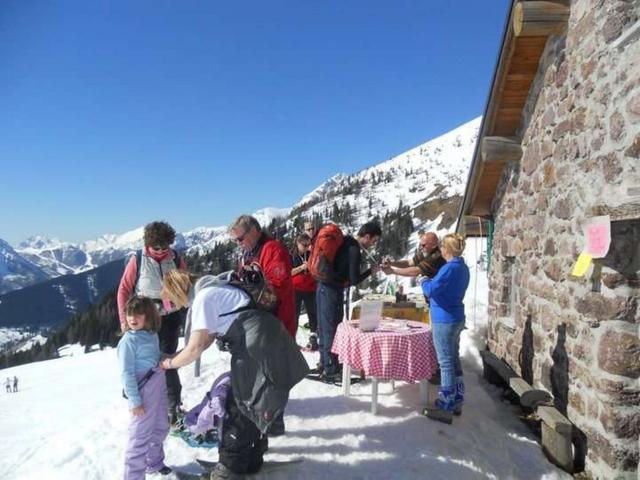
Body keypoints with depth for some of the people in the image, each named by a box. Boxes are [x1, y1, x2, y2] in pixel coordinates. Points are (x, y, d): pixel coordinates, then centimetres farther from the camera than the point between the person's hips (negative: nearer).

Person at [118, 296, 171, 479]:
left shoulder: (153, 335, 6)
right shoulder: (128, 340, -15)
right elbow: (127, 373, -16)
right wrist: (134, 400, -17)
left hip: (158, 388, 8)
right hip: (143, 392, -8)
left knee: (161, 428, 21)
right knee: (140, 436, 0)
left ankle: (154, 462, 41)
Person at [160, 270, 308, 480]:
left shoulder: (203, 298, -10)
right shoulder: (210, 292, 19)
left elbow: (195, 348, -11)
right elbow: (207, 338, 23)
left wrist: (169, 363, 7)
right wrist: (176, 357, 22)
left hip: (259, 347, -10)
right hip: (264, 344, 10)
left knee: (241, 408, 3)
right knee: (249, 406, 19)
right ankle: (250, 460, 33)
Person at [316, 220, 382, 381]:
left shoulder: (345, 240, 8)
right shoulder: (355, 251, -17)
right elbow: (354, 280, -15)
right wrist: (371, 271, -2)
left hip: (323, 286, 9)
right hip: (333, 290, -9)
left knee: (324, 327, 16)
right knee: (333, 329, -2)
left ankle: (324, 363, 27)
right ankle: (330, 370, 6)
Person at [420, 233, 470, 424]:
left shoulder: (450, 268, -19)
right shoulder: (463, 267, 11)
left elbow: (430, 290, -23)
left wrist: (425, 281, -4)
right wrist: (432, 280, 9)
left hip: (444, 320, -9)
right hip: (456, 318, 9)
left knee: (446, 363, -4)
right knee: (454, 360, 16)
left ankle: (445, 408, 4)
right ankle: (456, 402, 27)